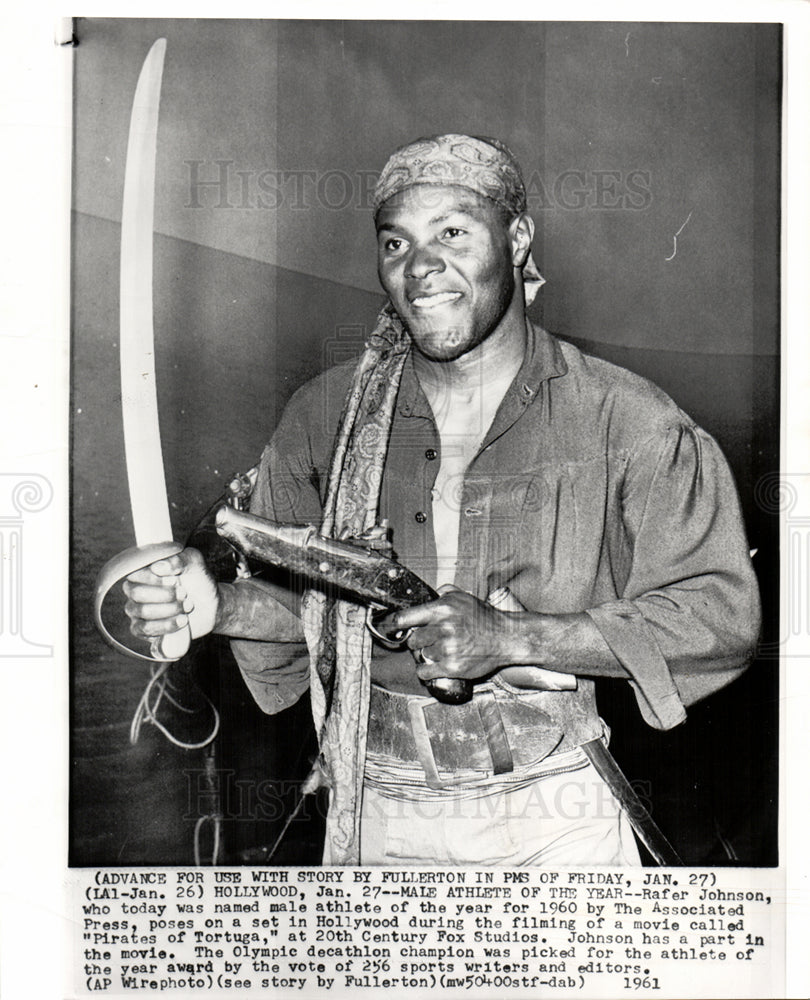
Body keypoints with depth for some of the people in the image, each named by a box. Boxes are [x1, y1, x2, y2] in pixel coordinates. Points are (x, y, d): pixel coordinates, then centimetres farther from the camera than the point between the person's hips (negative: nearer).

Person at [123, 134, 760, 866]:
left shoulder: (623, 418, -9)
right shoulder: (327, 414, 0)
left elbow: (725, 618, -12)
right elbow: (308, 599, 9)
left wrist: (509, 635, -20)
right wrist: (217, 605, -12)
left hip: (555, 813, -1)